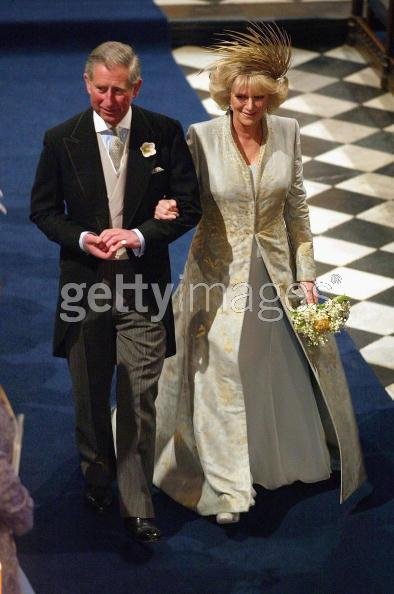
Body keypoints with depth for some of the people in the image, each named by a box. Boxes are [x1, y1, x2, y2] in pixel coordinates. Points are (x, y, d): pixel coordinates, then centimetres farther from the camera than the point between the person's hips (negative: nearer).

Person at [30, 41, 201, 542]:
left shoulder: (165, 133, -4)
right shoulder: (61, 139, -2)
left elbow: (188, 205, -1)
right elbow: (43, 209, 4)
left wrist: (139, 236, -16)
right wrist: (83, 238, -14)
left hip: (144, 286, -1)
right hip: (84, 284, 2)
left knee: (139, 401, -2)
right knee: (89, 396, 16)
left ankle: (136, 507, 9)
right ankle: (96, 476, 39)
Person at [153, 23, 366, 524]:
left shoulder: (288, 134, -4)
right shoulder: (201, 137, -12)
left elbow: (297, 208, 3)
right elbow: (186, 202, -3)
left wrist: (305, 274, 2)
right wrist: (166, 210, -27)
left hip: (274, 269, 3)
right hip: (219, 273, -3)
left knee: (299, 365, 16)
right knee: (222, 377, 1)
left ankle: (302, 454, 43)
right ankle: (227, 488, 15)